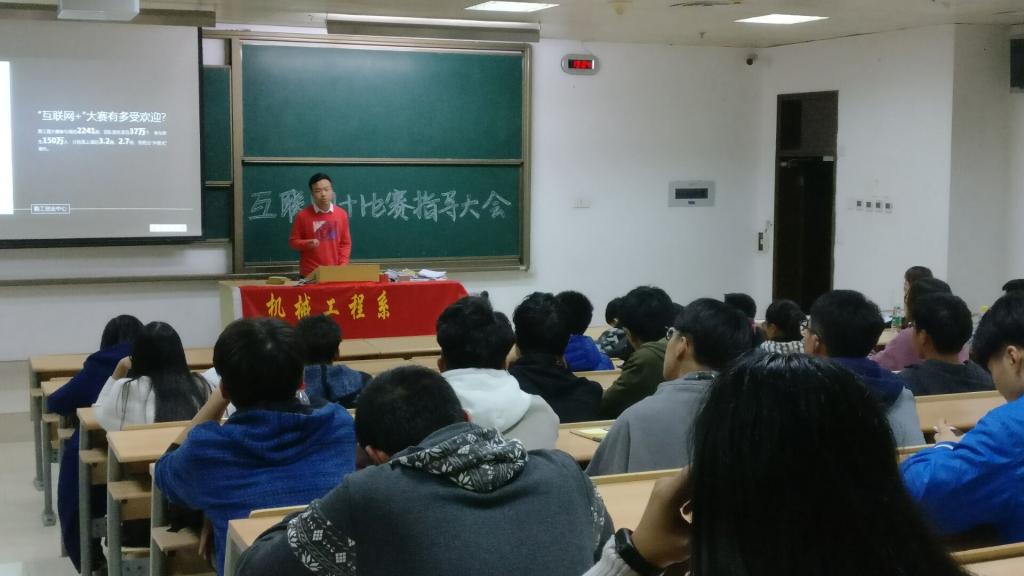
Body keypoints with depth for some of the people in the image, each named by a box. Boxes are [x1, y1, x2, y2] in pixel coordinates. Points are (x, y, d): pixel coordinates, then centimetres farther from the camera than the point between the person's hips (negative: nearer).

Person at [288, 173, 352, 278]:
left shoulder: (342, 214, 4)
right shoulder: (303, 215, -4)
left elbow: (346, 243, 8)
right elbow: (293, 241, 3)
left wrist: (342, 266, -3)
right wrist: (307, 244, -18)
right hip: (309, 275, -2)